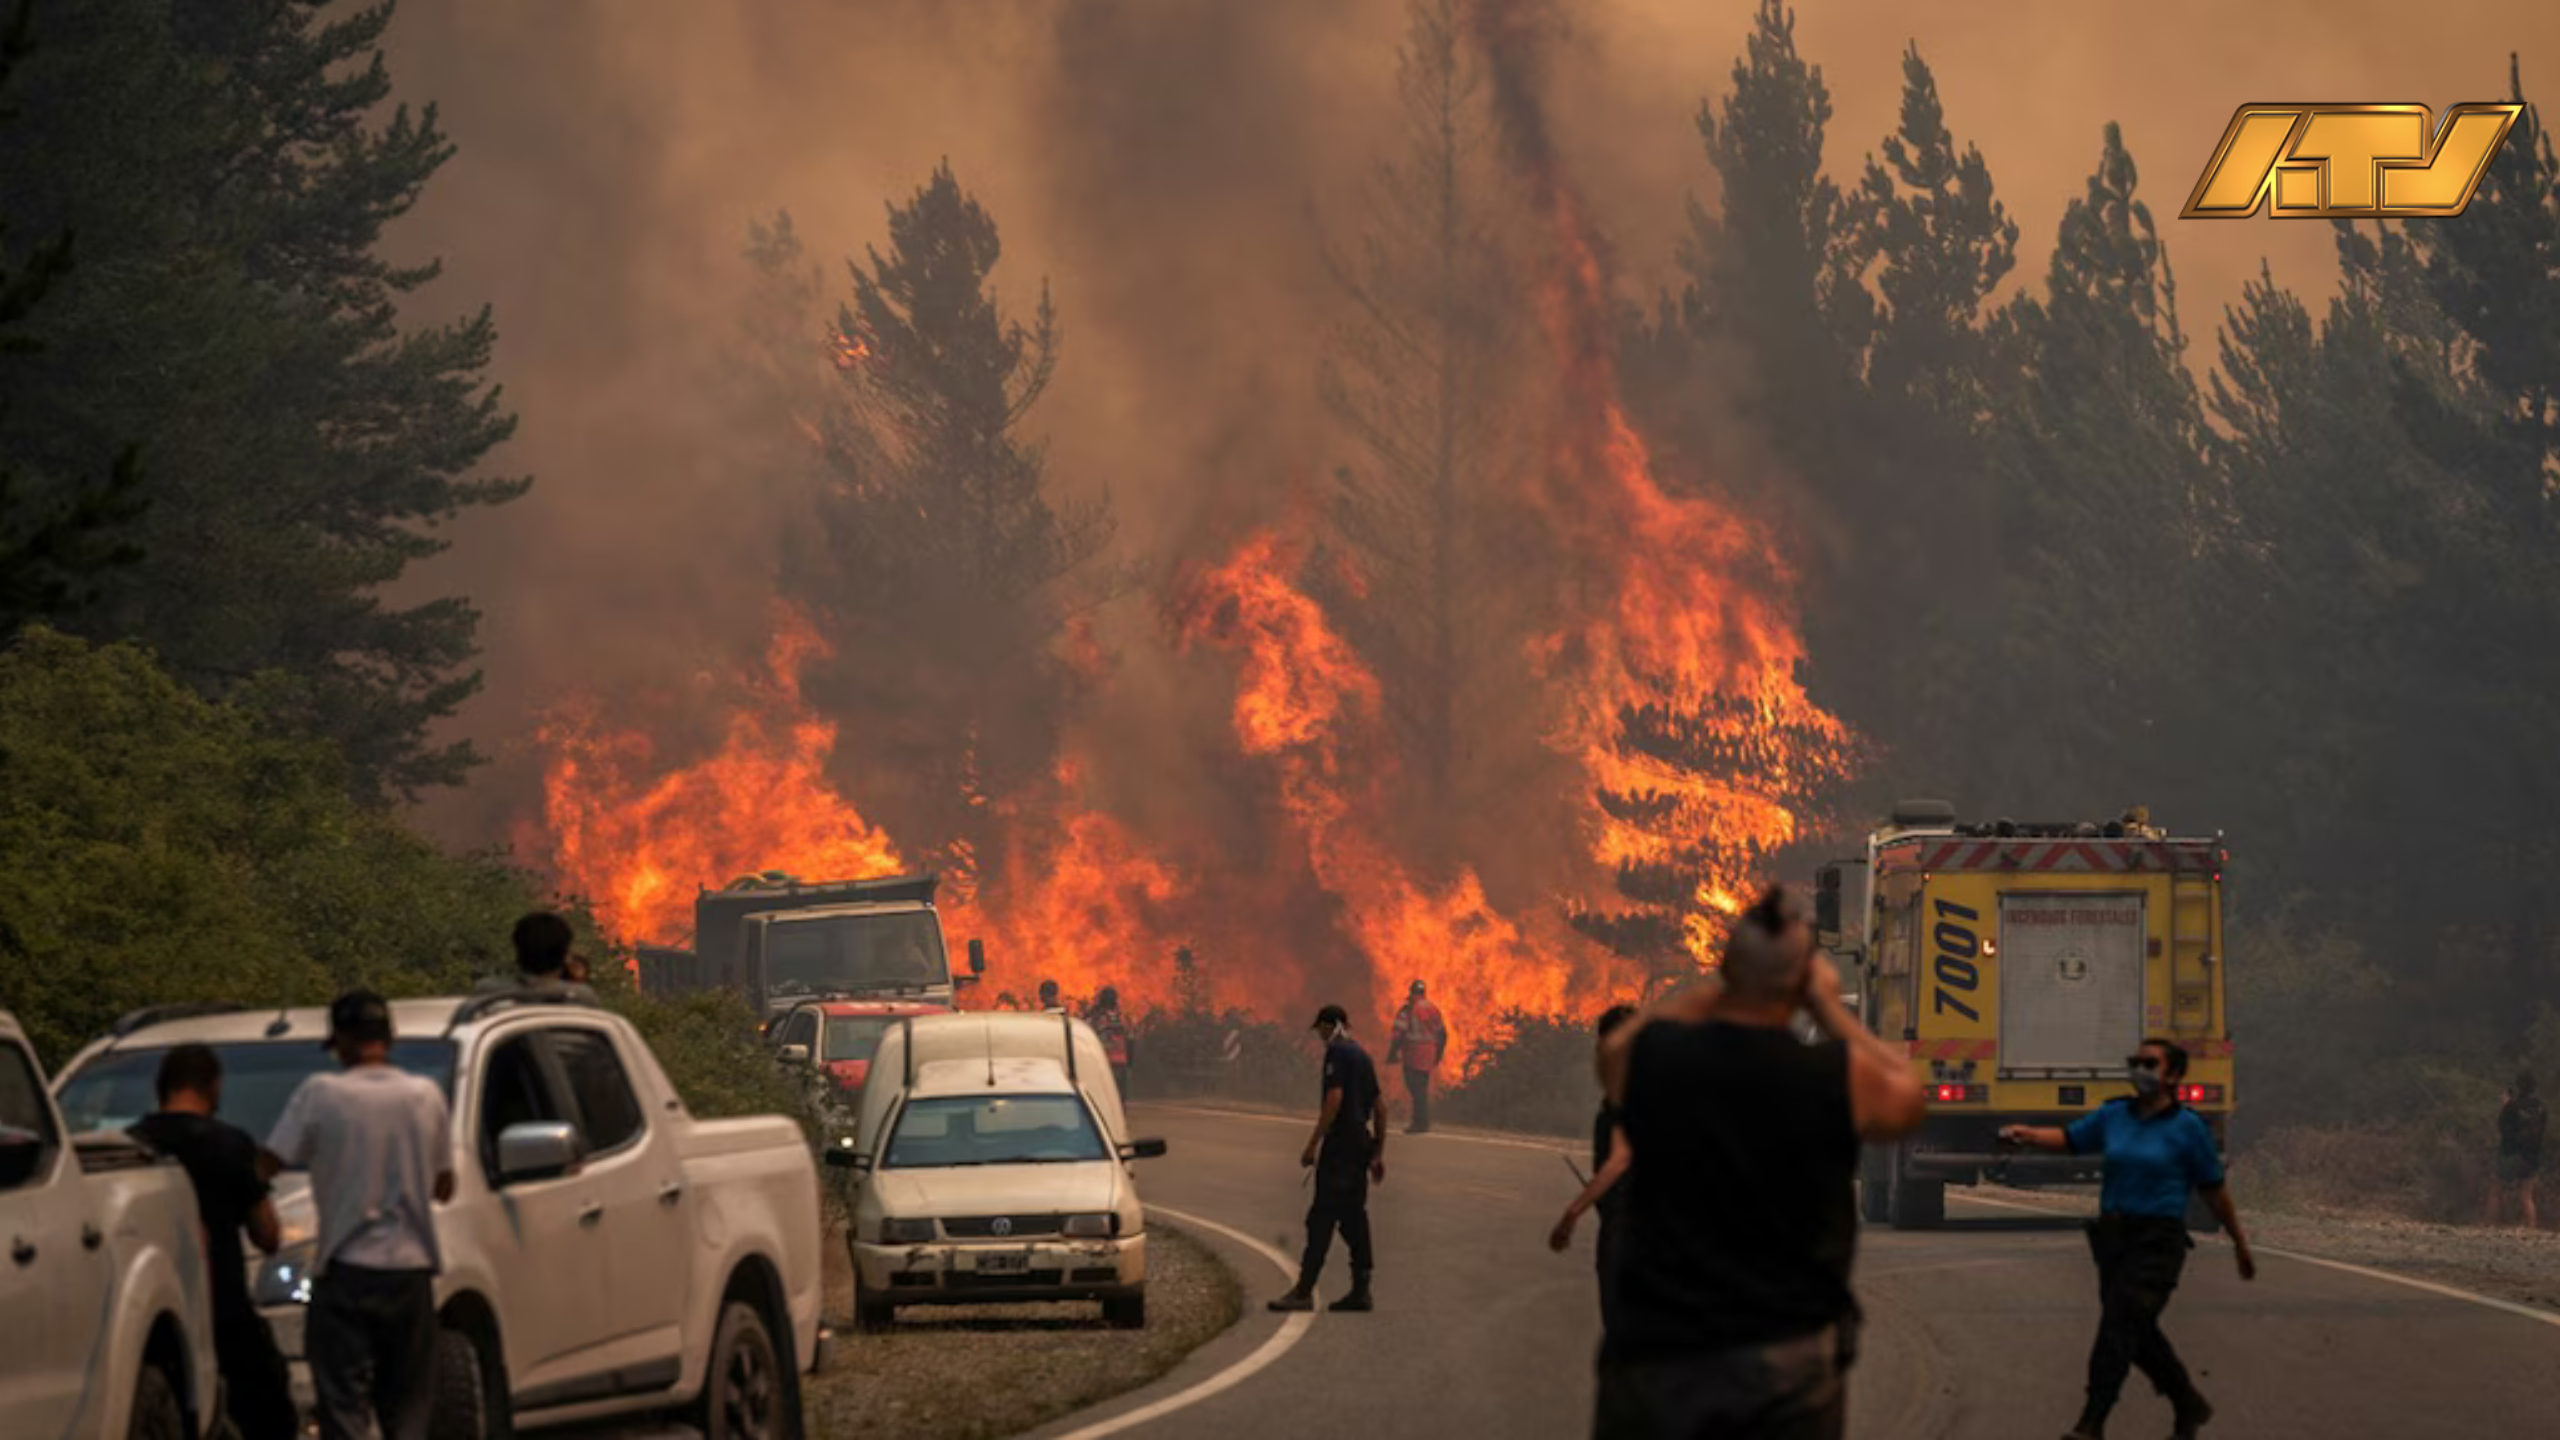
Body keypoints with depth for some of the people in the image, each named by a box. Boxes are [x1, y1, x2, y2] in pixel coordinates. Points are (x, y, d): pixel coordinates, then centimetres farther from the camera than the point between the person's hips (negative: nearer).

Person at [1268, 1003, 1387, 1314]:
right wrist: (1378, 1154, 25)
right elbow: (1380, 1108, 21)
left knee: (1321, 1218, -11)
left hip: (1340, 1141, -9)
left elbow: (1334, 1100, -20)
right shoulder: (1362, 1055, 18)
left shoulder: (1338, 1053, -9)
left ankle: (1304, 1291, -15)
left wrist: (1313, 1144, -19)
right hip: (1361, 1143, 9)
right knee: (1354, 1217, 11)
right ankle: (1360, 1290, 10)